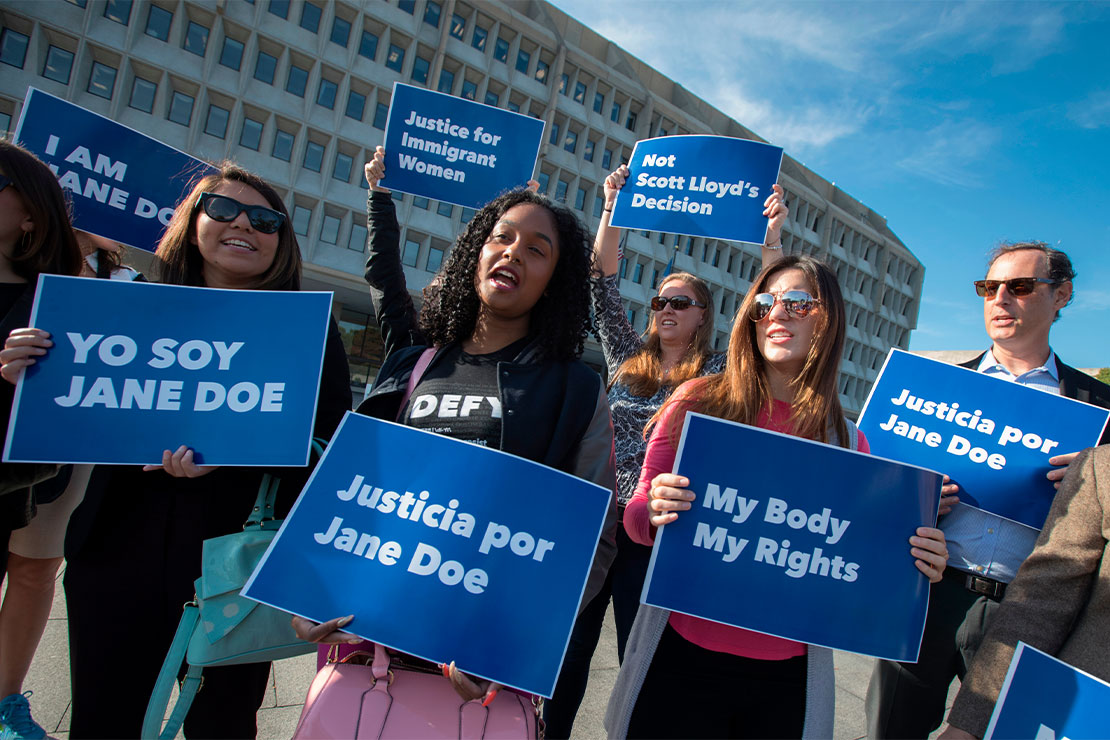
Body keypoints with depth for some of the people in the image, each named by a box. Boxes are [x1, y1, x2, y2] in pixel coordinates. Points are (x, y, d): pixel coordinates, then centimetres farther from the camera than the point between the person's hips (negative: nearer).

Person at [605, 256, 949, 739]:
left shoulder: (849, 443, 2)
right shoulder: (698, 401, -4)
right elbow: (637, 515, 0)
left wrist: (912, 567, -10)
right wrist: (656, 512, -21)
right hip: (682, 658, -1)